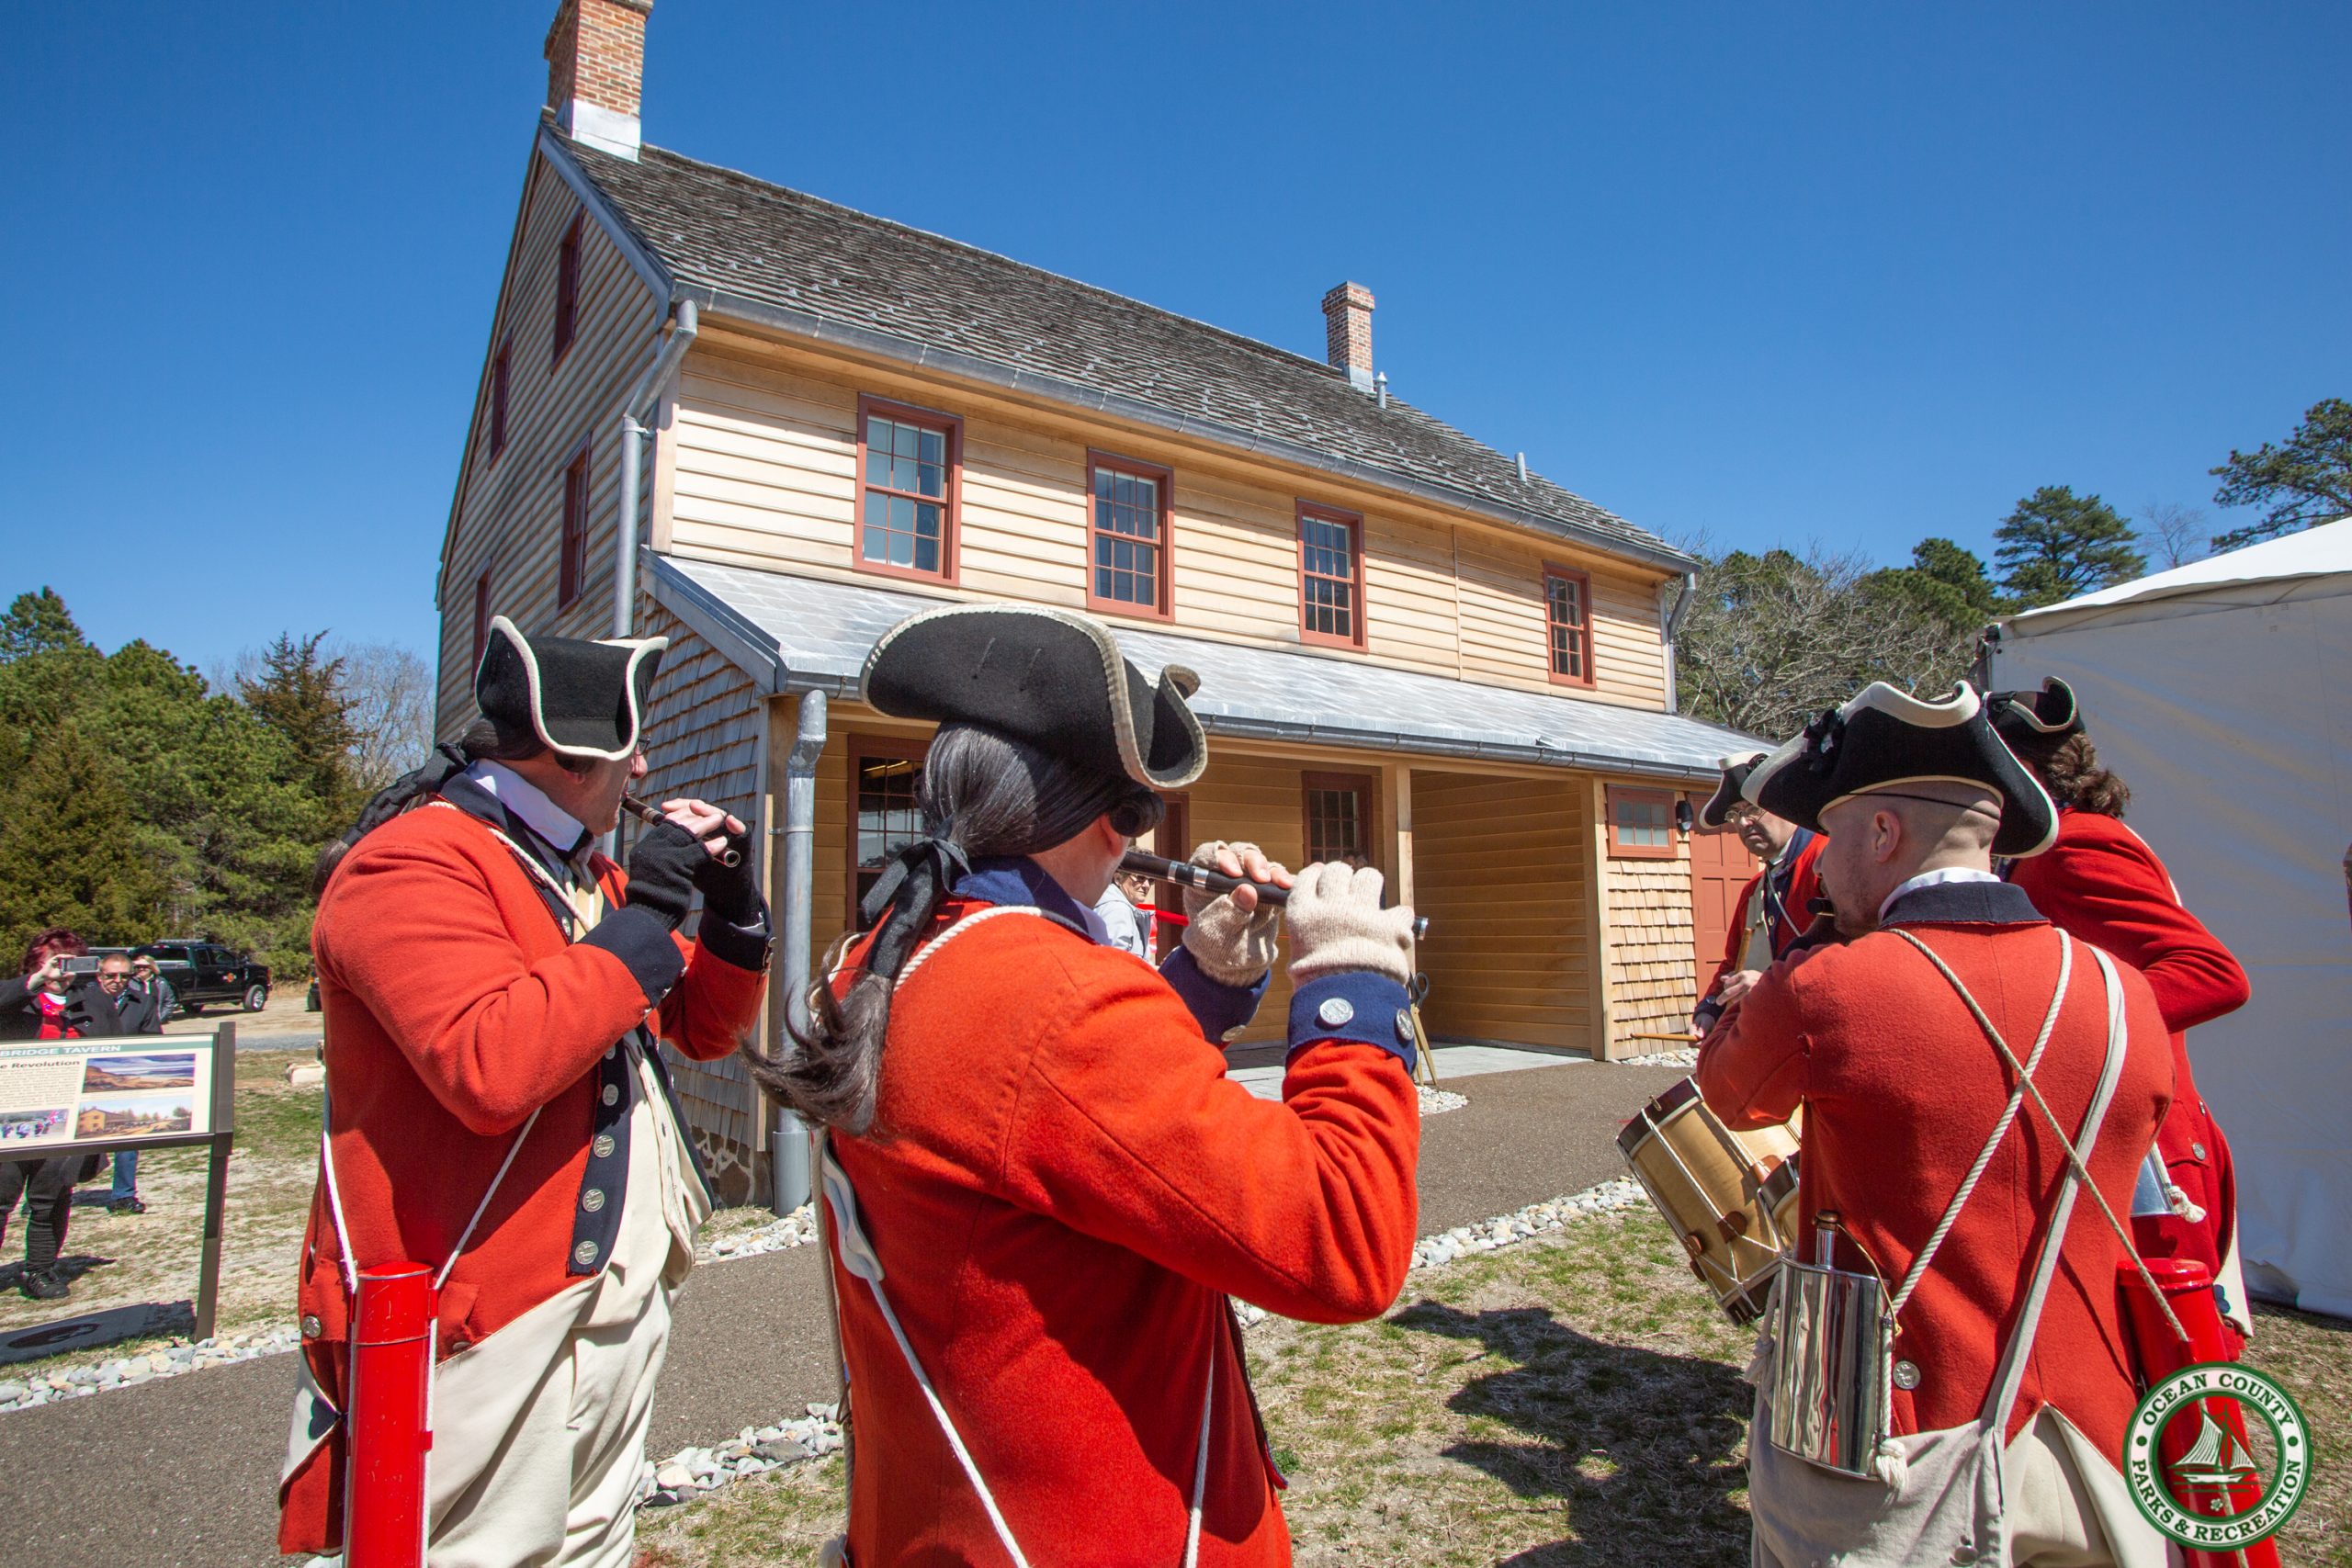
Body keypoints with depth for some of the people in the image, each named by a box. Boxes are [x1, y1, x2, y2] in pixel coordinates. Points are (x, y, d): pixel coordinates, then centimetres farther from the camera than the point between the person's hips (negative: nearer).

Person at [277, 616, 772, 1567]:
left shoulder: (581, 872, 13)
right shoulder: (416, 864, -15)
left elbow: (706, 1029, 17)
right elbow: (491, 1067, -32)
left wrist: (733, 913, 0)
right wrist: (639, 921, -24)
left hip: (617, 1305, 9)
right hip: (495, 1329, -9)